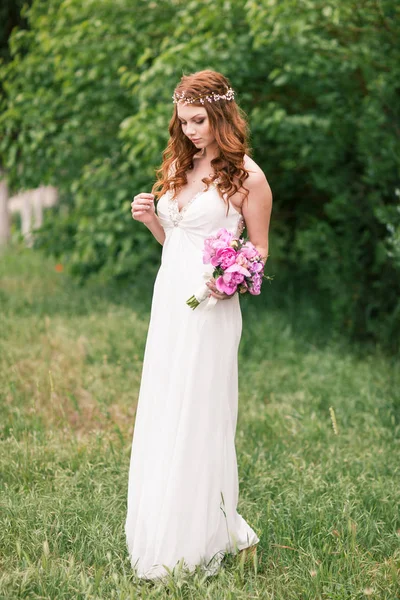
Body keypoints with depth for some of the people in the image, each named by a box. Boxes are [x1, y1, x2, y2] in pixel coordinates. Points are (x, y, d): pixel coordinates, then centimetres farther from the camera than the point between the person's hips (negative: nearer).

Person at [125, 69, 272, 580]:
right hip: (167, 300, 7)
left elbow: (259, 251, -2)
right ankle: (159, 531, 21)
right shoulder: (177, 167, 12)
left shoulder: (246, 176, -7)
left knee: (199, 419, -1)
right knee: (159, 417, 9)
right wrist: (149, 219, 2)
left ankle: (193, 542, 11)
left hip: (210, 308, -7)